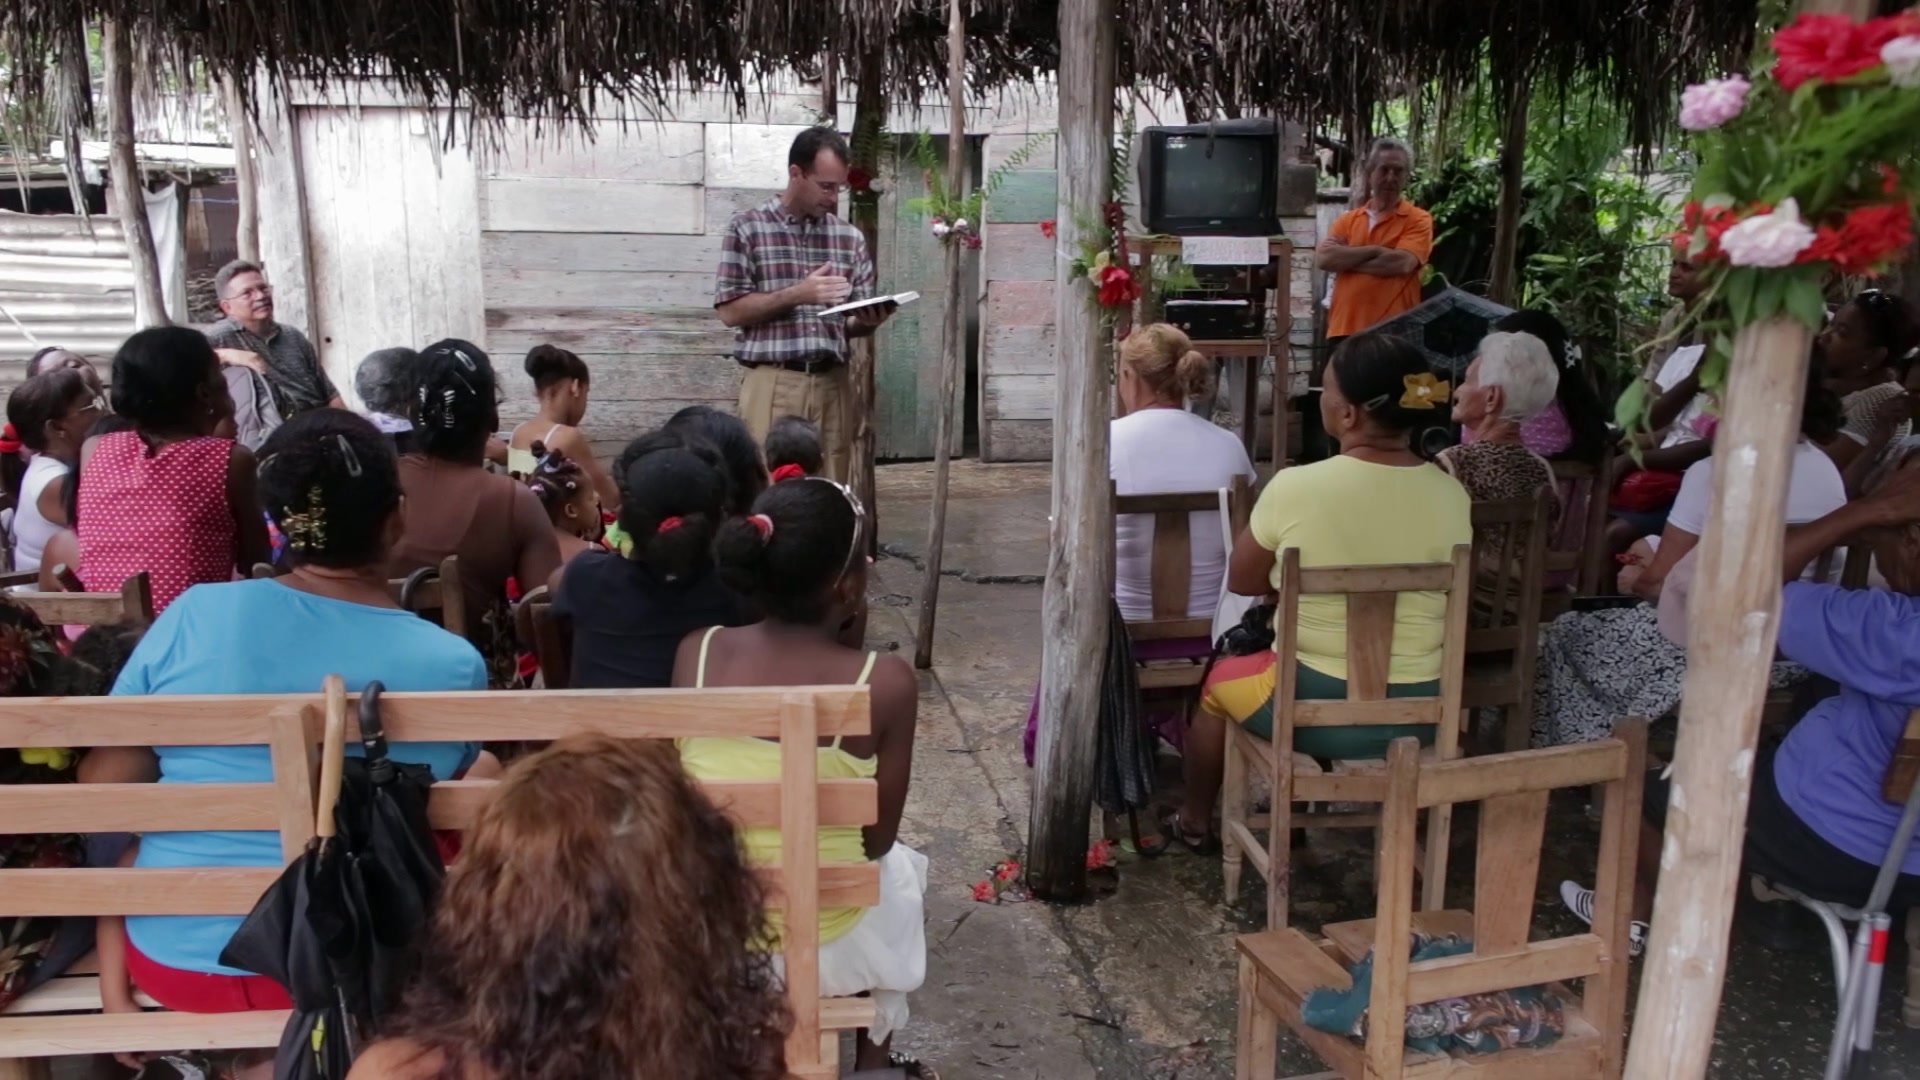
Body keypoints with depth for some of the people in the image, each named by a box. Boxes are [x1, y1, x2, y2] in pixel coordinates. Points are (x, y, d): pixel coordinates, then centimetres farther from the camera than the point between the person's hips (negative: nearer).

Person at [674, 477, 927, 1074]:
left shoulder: (696, 653, -13)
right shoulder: (887, 683, -22)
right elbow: (875, 841, -10)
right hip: (824, 946, -3)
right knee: (902, 869, 31)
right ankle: (871, 1057, 45)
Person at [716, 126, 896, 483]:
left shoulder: (850, 237, 12)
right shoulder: (746, 228, 1)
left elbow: (853, 323, 14)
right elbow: (731, 310, -5)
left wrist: (869, 320, -9)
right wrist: (797, 295, -14)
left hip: (832, 383, 4)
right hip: (774, 384, -3)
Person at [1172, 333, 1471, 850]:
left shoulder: (1295, 486, -18)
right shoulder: (1451, 495, -7)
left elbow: (1242, 581, -1)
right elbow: (1440, 601, 9)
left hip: (1316, 710, -4)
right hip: (1420, 714, 4)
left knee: (1221, 678, 27)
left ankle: (1195, 821, 45)